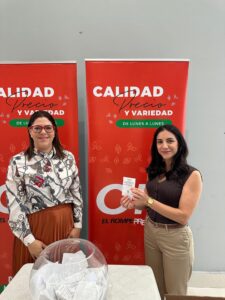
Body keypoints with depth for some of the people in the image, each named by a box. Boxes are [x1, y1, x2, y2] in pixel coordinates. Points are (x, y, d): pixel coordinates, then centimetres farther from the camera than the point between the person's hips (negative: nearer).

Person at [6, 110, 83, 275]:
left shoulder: (68, 157, 0)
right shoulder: (18, 162, -8)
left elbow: (76, 193, 5)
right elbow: (14, 204, -8)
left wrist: (77, 225, 3)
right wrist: (29, 239, -9)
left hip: (65, 223, 3)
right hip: (35, 226, -2)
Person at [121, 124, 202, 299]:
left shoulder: (192, 175, -15)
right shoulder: (155, 171, 1)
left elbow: (184, 216, -19)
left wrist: (148, 200, -24)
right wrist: (134, 203, -11)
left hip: (176, 237, -5)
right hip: (150, 232, 5)